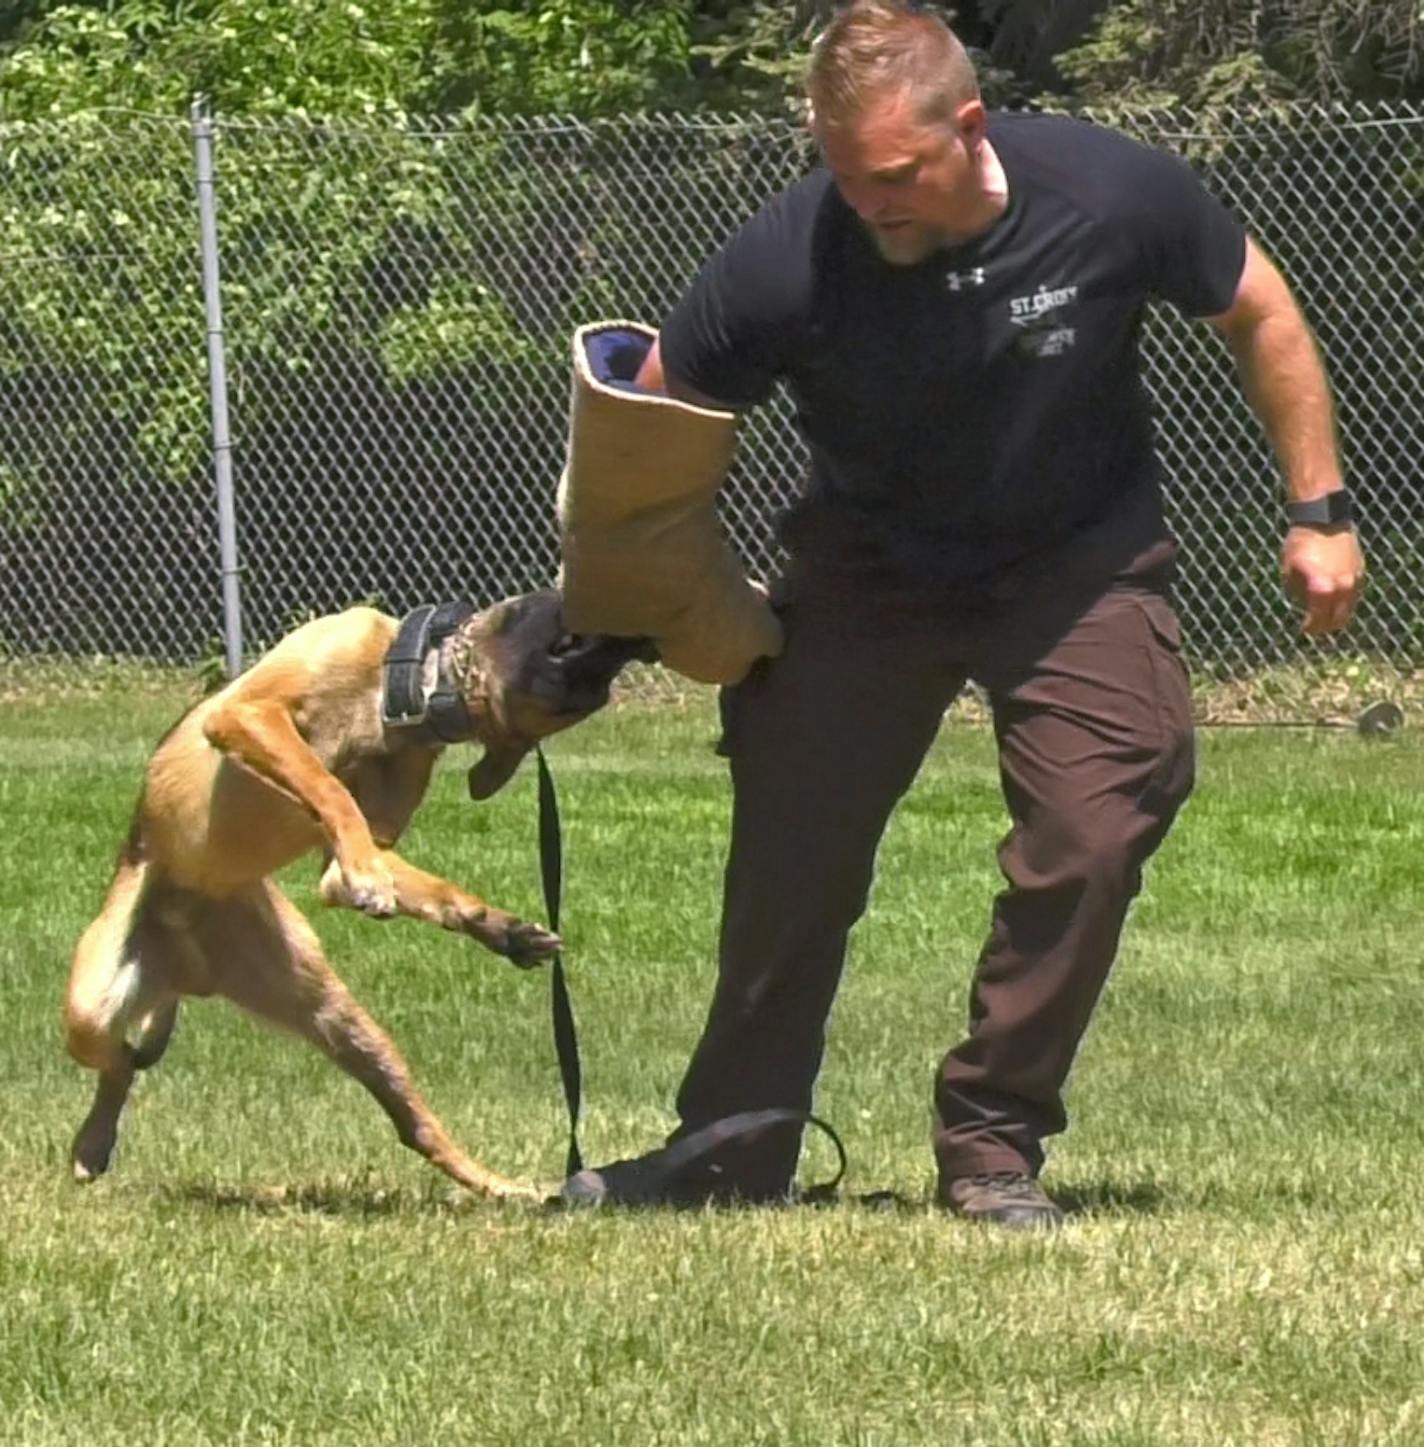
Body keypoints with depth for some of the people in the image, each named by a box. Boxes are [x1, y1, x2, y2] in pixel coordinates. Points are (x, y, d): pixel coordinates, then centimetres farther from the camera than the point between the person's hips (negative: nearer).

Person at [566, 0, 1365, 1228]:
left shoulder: (1111, 195, -25)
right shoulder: (787, 263, -28)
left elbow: (1260, 316, -6)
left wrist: (1320, 512, -4)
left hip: (1081, 565, 0)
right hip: (867, 569, 0)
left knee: (1091, 837, -14)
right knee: (790, 857, -3)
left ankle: (994, 1148, 0)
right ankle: (733, 1155, 13)